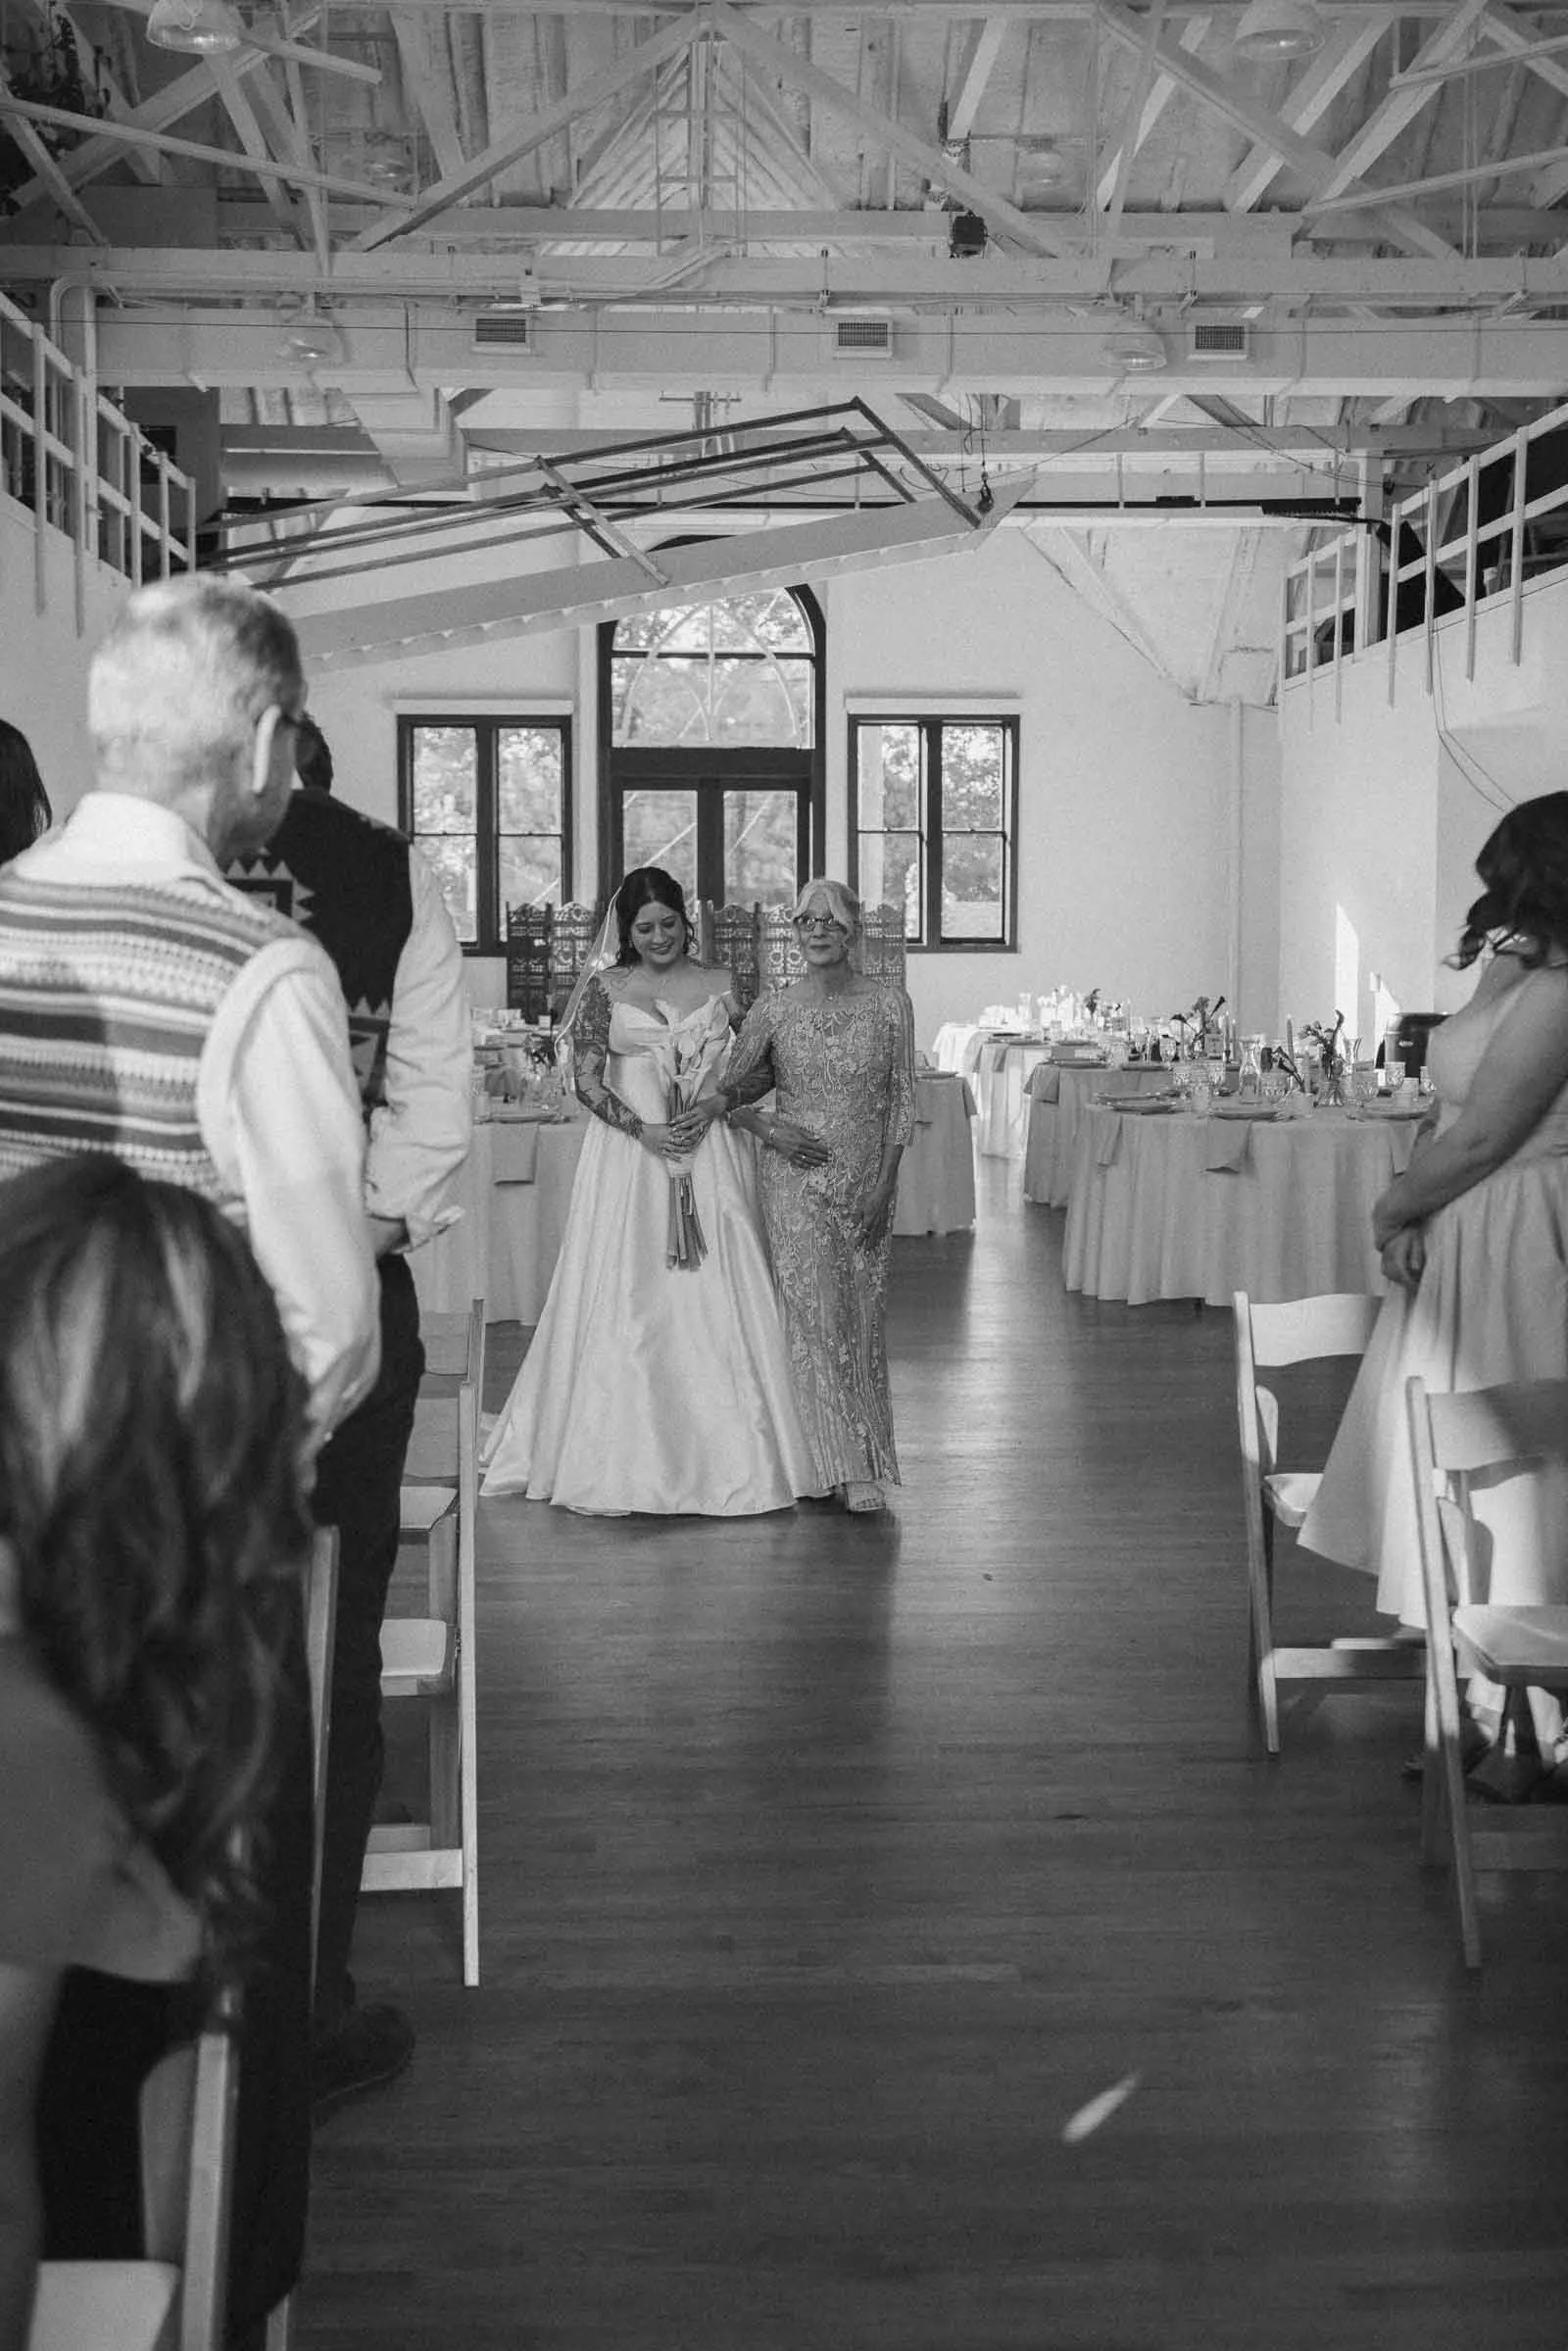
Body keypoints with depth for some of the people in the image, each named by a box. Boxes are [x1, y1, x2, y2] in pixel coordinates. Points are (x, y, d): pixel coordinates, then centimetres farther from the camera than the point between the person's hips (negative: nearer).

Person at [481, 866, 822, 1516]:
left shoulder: (721, 987, 7)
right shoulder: (606, 989, 4)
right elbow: (586, 1079, -2)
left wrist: (711, 1107, -10)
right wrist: (644, 1131, -13)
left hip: (710, 1157, 1)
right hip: (628, 1153, -1)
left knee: (715, 1299, 0)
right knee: (625, 1300, -2)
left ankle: (722, 1455, 7)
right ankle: (623, 1456, 6)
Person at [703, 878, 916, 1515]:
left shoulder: (889, 1004, 0)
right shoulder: (773, 1010, 0)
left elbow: (902, 1101, 1)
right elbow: (730, 1092, 9)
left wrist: (884, 1185, -5)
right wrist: (769, 1129, -9)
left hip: (867, 1180, 1)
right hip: (796, 1178, -1)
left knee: (861, 1316, 6)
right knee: (815, 1314, -8)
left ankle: (867, 1455, 20)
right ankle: (849, 1469, -6)